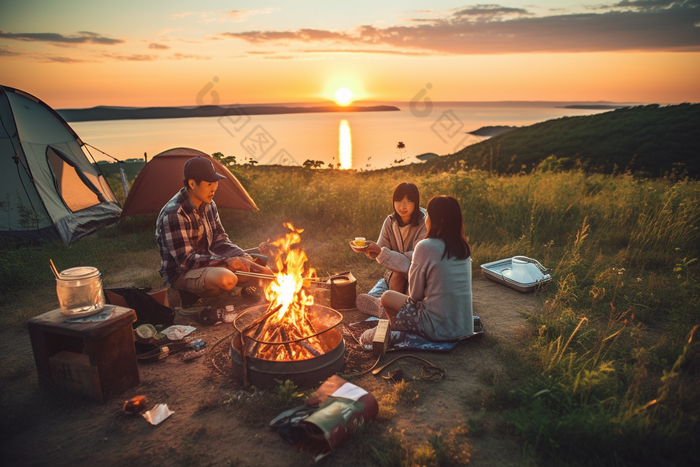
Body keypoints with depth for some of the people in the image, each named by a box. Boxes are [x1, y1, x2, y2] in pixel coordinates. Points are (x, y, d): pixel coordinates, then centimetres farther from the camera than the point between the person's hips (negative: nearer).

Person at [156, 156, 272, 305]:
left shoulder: (209, 205, 1)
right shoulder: (174, 213, -24)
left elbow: (220, 240, 5)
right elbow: (185, 260, -25)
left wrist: (243, 258, -11)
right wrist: (225, 261, -30)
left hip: (204, 264, 8)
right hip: (180, 274, -8)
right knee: (226, 279, -36)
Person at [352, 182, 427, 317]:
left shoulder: (424, 224, -19)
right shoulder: (390, 221, -4)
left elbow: (413, 259, -26)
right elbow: (381, 248, -9)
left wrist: (380, 251, -37)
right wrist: (371, 250, -35)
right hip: (393, 275, 4)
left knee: (398, 271, -36)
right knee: (361, 300, -14)